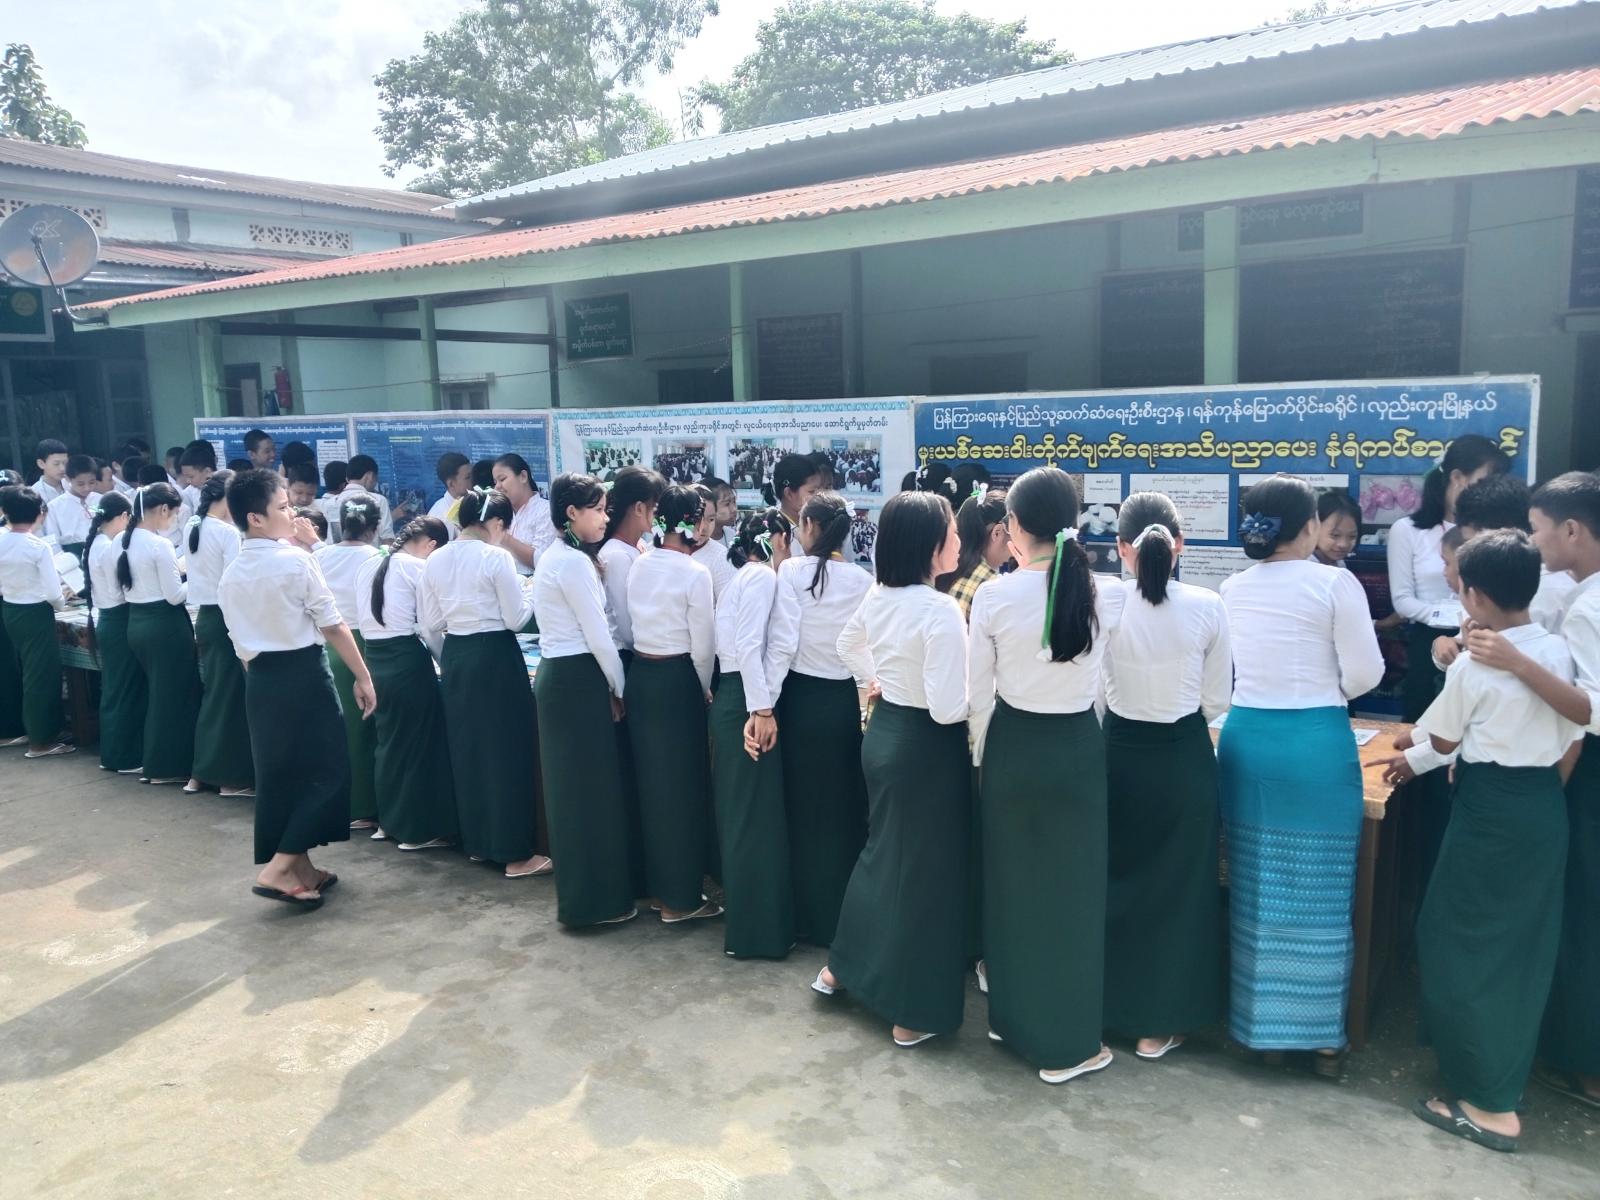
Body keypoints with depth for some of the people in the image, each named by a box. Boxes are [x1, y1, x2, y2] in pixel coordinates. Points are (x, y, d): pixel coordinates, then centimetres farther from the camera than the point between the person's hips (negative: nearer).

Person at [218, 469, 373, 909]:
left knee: (278, 771, 15)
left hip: (260, 680, 7)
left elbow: (241, 643, 13)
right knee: (327, 768, 3)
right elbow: (332, 626, -12)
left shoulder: (231, 575, 8)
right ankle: (278, 869, -4)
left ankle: (301, 868, 26)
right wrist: (363, 676, -5)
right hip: (303, 674, -7)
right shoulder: (297, 560, -13)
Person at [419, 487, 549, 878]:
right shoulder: (497, 557, -13)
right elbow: (516, 618, -10)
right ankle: (515, 853, 4)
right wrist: (530, 595, 8)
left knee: (466, 748, 16)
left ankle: (477, 842, 26)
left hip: (455, 655, 7)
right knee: (507, 750, 0)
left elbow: (429, 623, 10)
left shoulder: (435, 559, 5)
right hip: (496, 655, -7)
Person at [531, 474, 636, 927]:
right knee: (592, 788, -2)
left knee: (572, 786, 15)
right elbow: (598, 636, -16)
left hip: (557, 674, 10)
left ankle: (579, 893, 25)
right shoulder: (574, 562, -16)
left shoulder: (555, 556, 15)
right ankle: (596, 899, 8)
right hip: (578, 679, -10)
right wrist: (619, 688, -4)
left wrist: (609, 684, 13)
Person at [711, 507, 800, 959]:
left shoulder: (744, 575, 19)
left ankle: (746, 920, 26)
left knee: (740, 812, 15)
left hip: (733, 697, 9)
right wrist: (762, 710, -21)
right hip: (745, 701, -9)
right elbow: (749, 647, -20)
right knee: (755, 815, -2)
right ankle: (754, 929, 6)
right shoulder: (762, 575, -10)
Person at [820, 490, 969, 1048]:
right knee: (924, 868, 5)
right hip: (926, 746, -8)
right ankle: (914, 1012, 19)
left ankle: (841, 966, 39)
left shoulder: (878, 598, 1)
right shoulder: (940, 611, -24)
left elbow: (848, 645, 21)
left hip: (883, 731, 8)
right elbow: (947, 707, -26)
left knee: (881, 849, 25)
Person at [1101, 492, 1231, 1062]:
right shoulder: (1207, 606, -10)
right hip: (1185, 759, 0)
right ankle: (1159, 1024, 24)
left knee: (1115, 880, 18)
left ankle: (1110, 1004, 32)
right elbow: (1217, 700, -2)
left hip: (1120, 755, 1)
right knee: (1179, 886, 13)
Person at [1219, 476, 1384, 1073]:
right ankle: (1321, 1033, 17)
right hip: (1316, 743, -4)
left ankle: (1255, 1020, 24)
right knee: (1319, 894, 7)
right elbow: (1365, 674, -4)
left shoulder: (1233, 588, 5)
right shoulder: (1336, 584, -9)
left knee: (1254, 891, 13)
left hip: (1247, 738, 4)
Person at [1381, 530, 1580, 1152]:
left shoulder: (1474, 665, -15)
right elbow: (1572, 742, 8)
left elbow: (1443, 740, -1)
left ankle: (1491, 1105, 10)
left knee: (1465, 941, 4)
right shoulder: (1560, 652, 2)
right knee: (1528, 944, 17)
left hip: (1490, 809, -7)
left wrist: (1409, 761, 19)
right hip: (1547, 807, 7)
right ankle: (1507, 1071, 34)